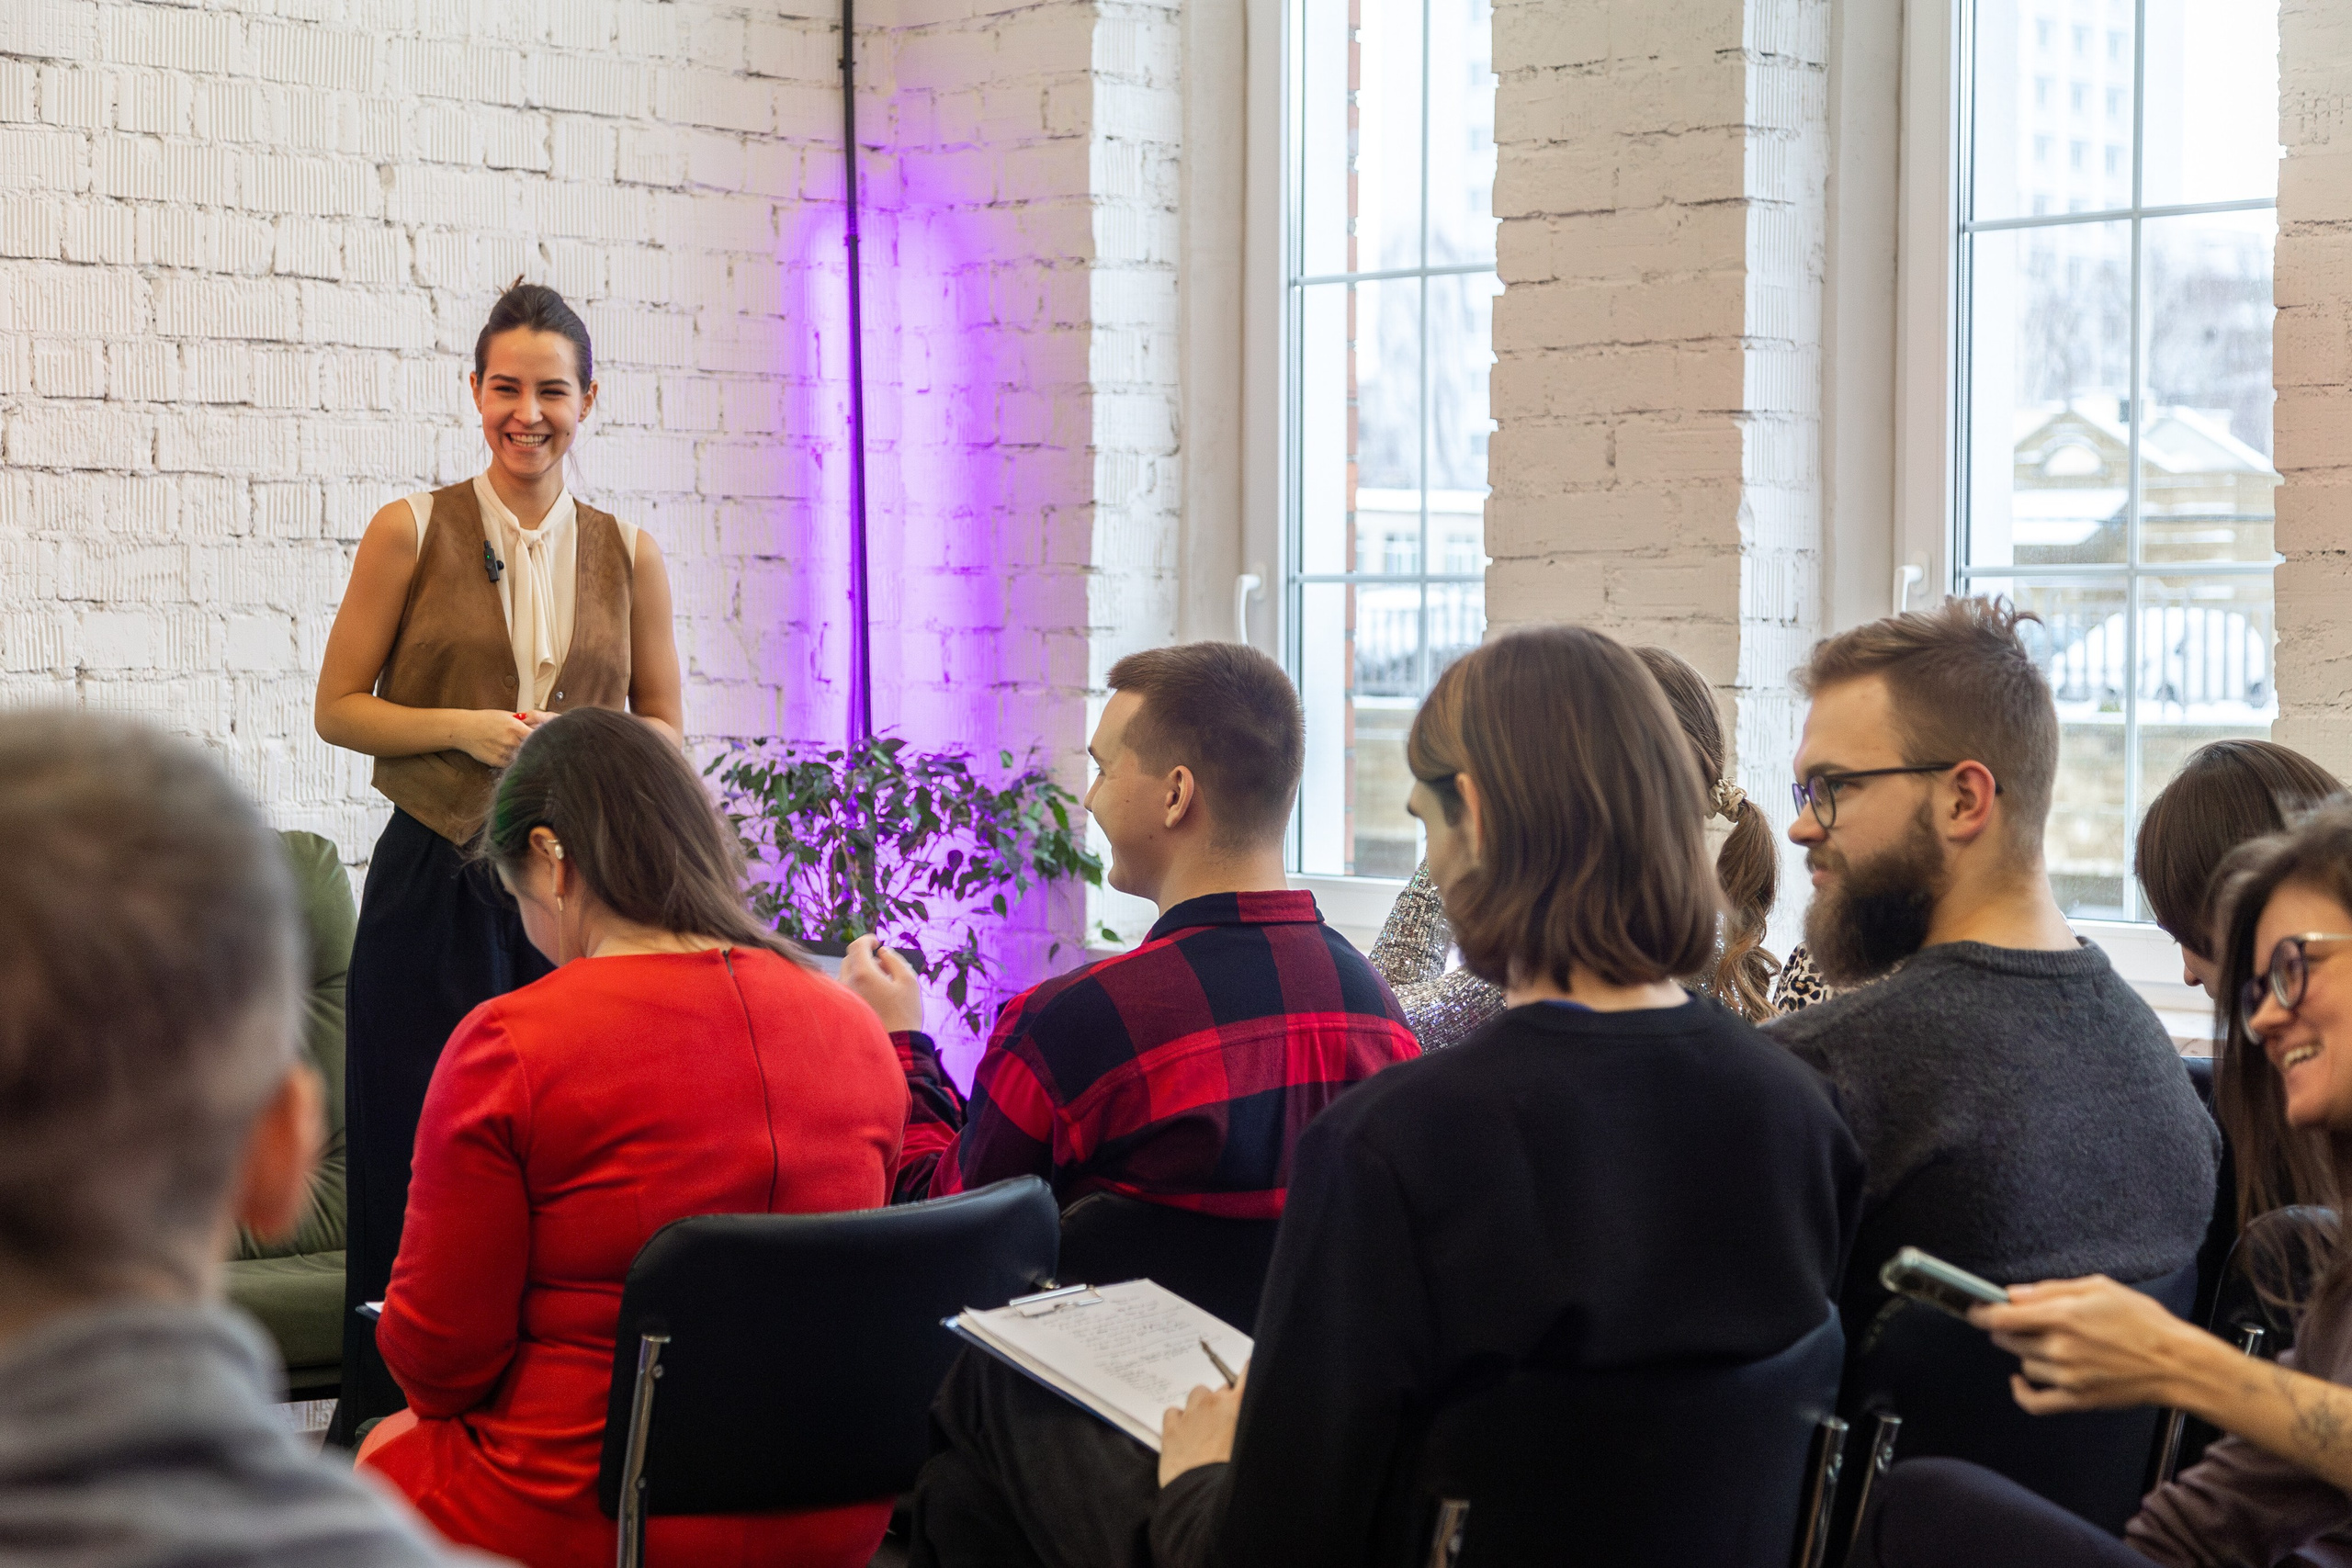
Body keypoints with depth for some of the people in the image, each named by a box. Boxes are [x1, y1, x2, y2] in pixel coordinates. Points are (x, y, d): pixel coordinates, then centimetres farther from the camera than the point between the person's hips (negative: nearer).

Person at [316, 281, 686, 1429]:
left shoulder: (628, 556, 9)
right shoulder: (412, 533, 3)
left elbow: (664, 731, 15)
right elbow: (338, 707, 4)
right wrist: (465, 730, -11)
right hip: (434, 888, -2)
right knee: (419, 1158, -2)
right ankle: (395, 1417, 9)